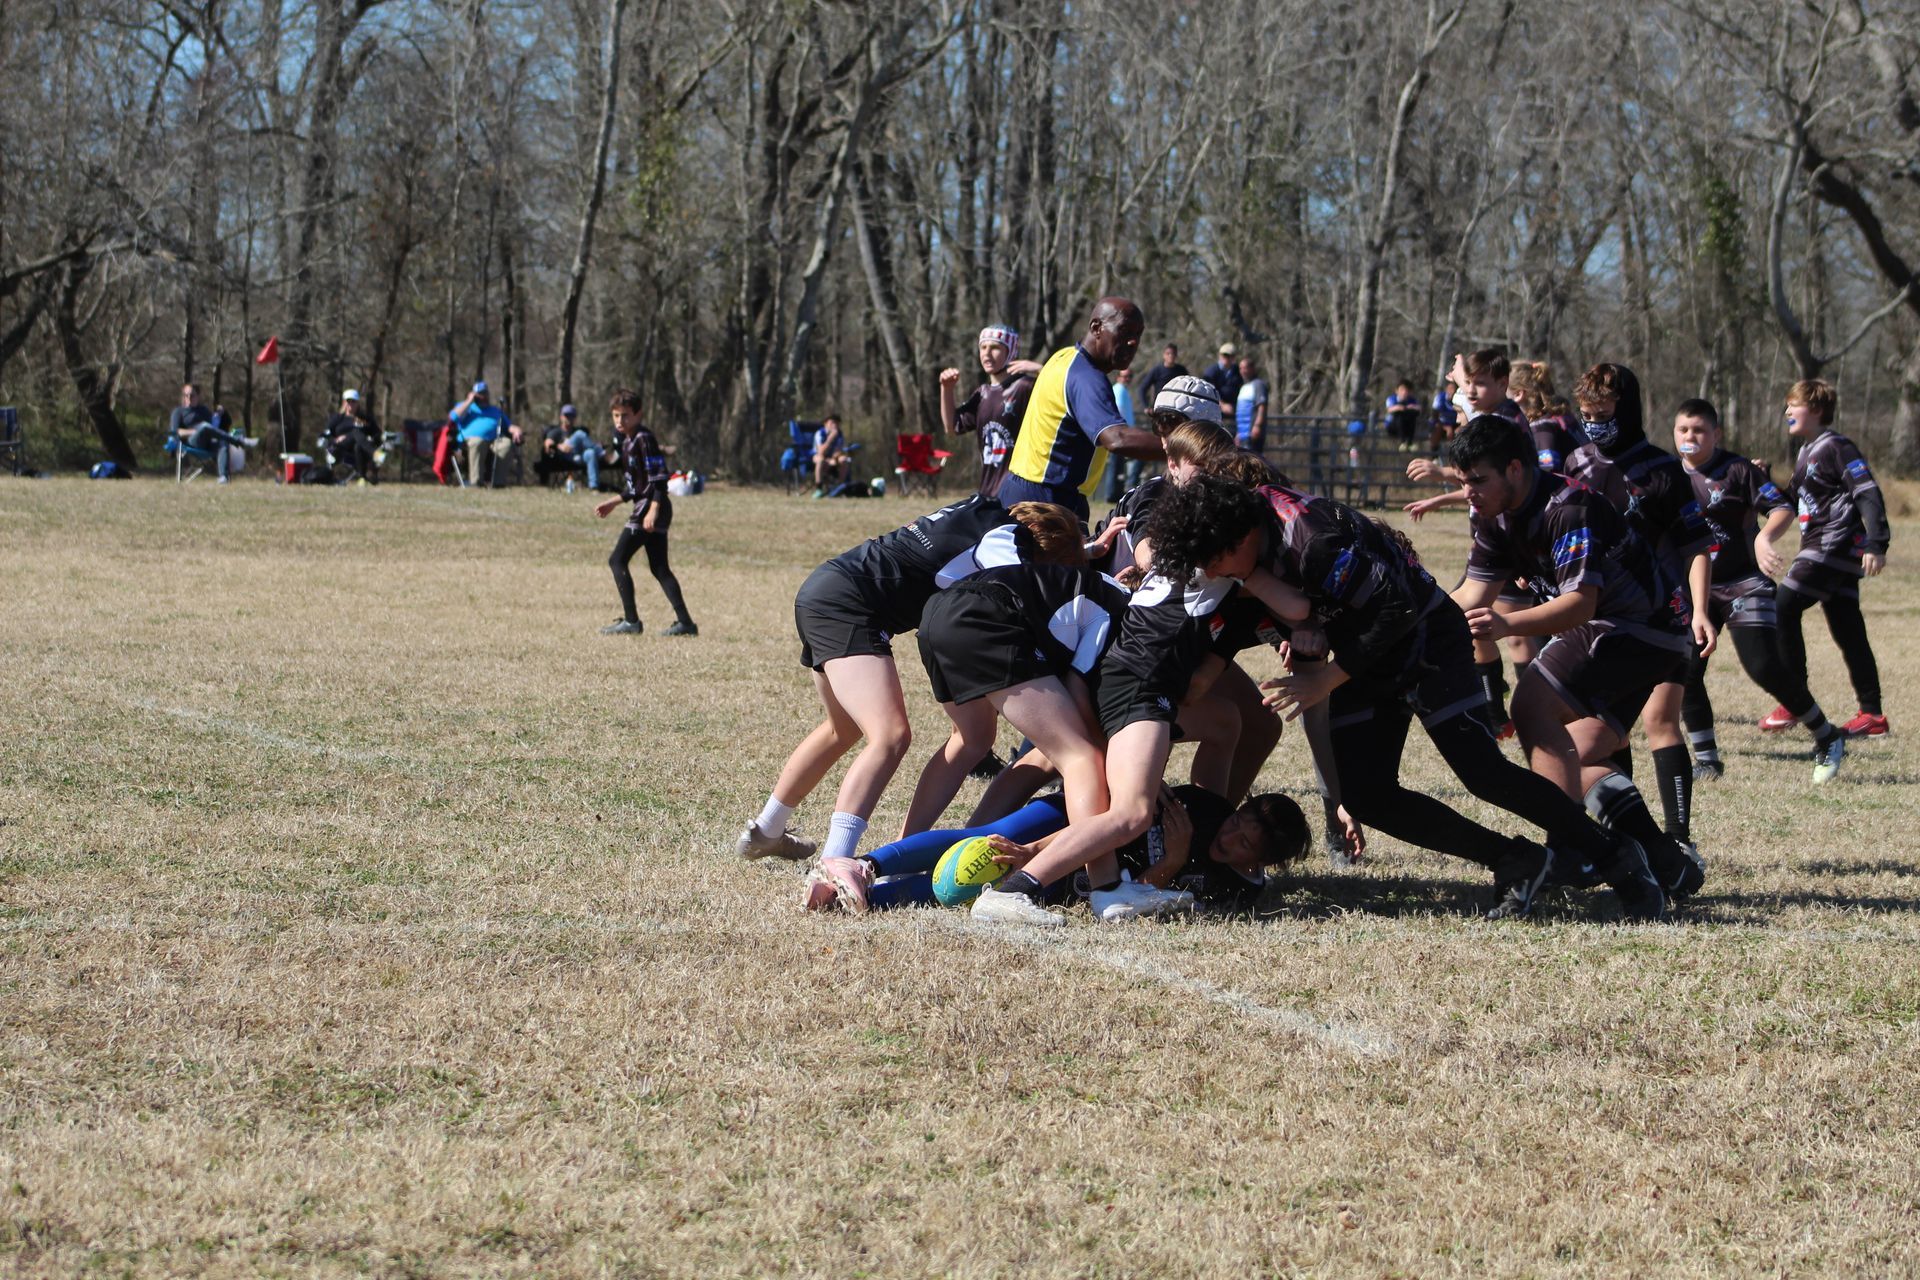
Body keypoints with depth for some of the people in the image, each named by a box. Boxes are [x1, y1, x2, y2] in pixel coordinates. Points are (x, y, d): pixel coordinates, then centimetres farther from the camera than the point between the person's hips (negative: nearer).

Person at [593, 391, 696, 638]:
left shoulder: (643, 439, -12)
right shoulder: (627, 441, 17)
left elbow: (658, 477, -19)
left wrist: (652, 511, -26)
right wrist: (613, 503, 27)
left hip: (650, 507, -10)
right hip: (648, 509, 10)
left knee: (617, 561, -7)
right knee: (659, 568, 9)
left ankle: (631, 621, -8)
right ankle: (685, 622, 6)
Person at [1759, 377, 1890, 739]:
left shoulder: (1836, 447, -10)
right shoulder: (1807, 451, 19)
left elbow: (1868, 494, -17)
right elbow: (1792, 504, 24)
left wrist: (1876, 544, -25)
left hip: (1834, 545, -10)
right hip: (1820, 548, 10)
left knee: (1783, 608, -13)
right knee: (1847, 631, 9)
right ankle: (1872, 713, 10)